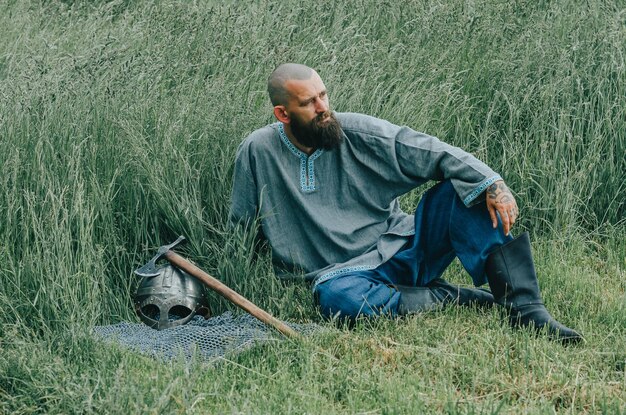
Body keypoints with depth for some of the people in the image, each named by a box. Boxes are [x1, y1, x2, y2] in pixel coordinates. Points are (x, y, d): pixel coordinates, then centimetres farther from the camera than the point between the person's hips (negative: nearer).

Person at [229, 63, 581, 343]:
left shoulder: (357, 132, -3)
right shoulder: (258, 152, -4)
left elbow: (430, 152, -11)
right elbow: (239, 232, 8)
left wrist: (492, 184, -24)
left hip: (405, 245, 3)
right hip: (347, 270, -2)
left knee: (464, 189, -19)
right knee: (336, 297, -39)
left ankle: (526, 308, -24)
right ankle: (455, 298, -20)